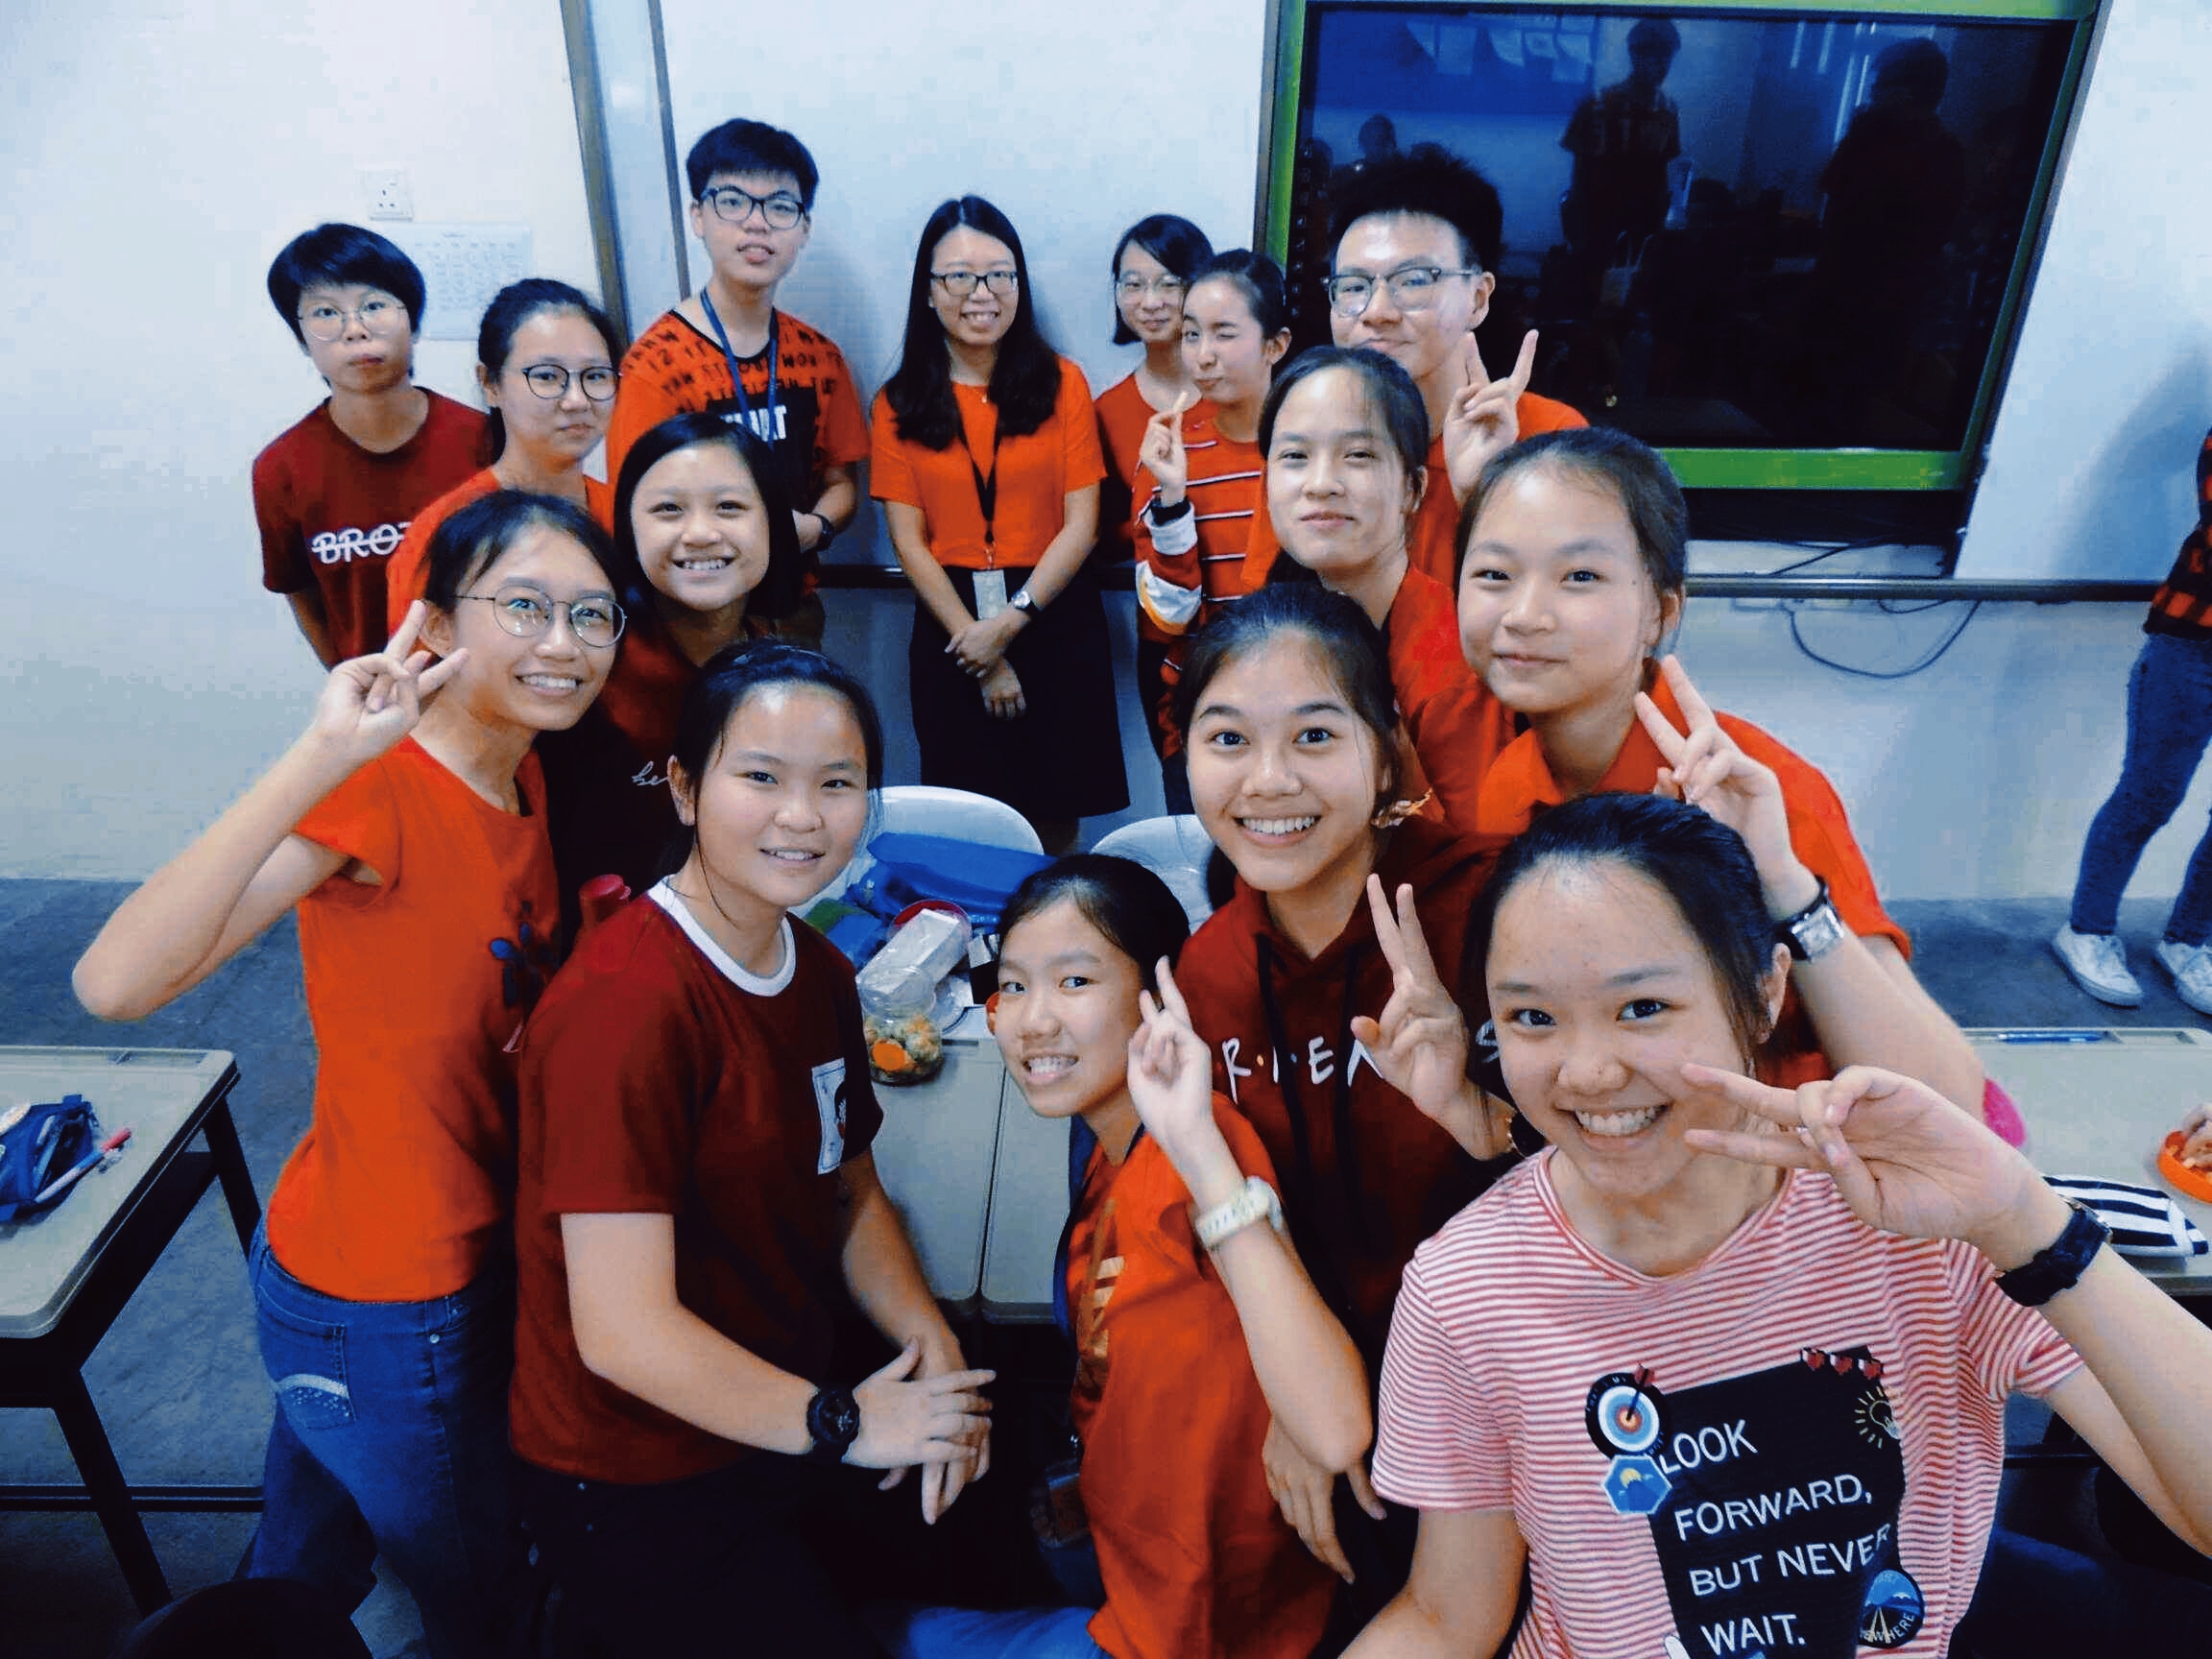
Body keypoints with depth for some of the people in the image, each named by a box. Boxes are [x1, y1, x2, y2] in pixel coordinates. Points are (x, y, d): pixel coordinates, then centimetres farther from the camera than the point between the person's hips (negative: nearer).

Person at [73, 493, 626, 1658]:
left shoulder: (519, 775, -1)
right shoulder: (376, 787, -25)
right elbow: (116, 984, -39)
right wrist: (321, 756, -44)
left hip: (473, 1251, 7)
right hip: (381, 1303, -6)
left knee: (308, 1560, 28)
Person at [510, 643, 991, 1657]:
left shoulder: (819, 972, 0)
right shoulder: (625, 1004, -27)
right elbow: (623, 1329, -27)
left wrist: (924, 1330, -7)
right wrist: (847, 1423, -18)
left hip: (783, 1426, 8)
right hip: (640, 1492, -7)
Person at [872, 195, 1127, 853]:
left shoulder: (1061, 383, 1)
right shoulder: (899, 403, 1)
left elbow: (1081, 523, -4)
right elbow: (909, 541, -3)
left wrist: (1012, 620, -14)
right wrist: (979, 649, -9)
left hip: (1054, 619, 0)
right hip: (951, 626, 0)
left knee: (1054, 812, 9)